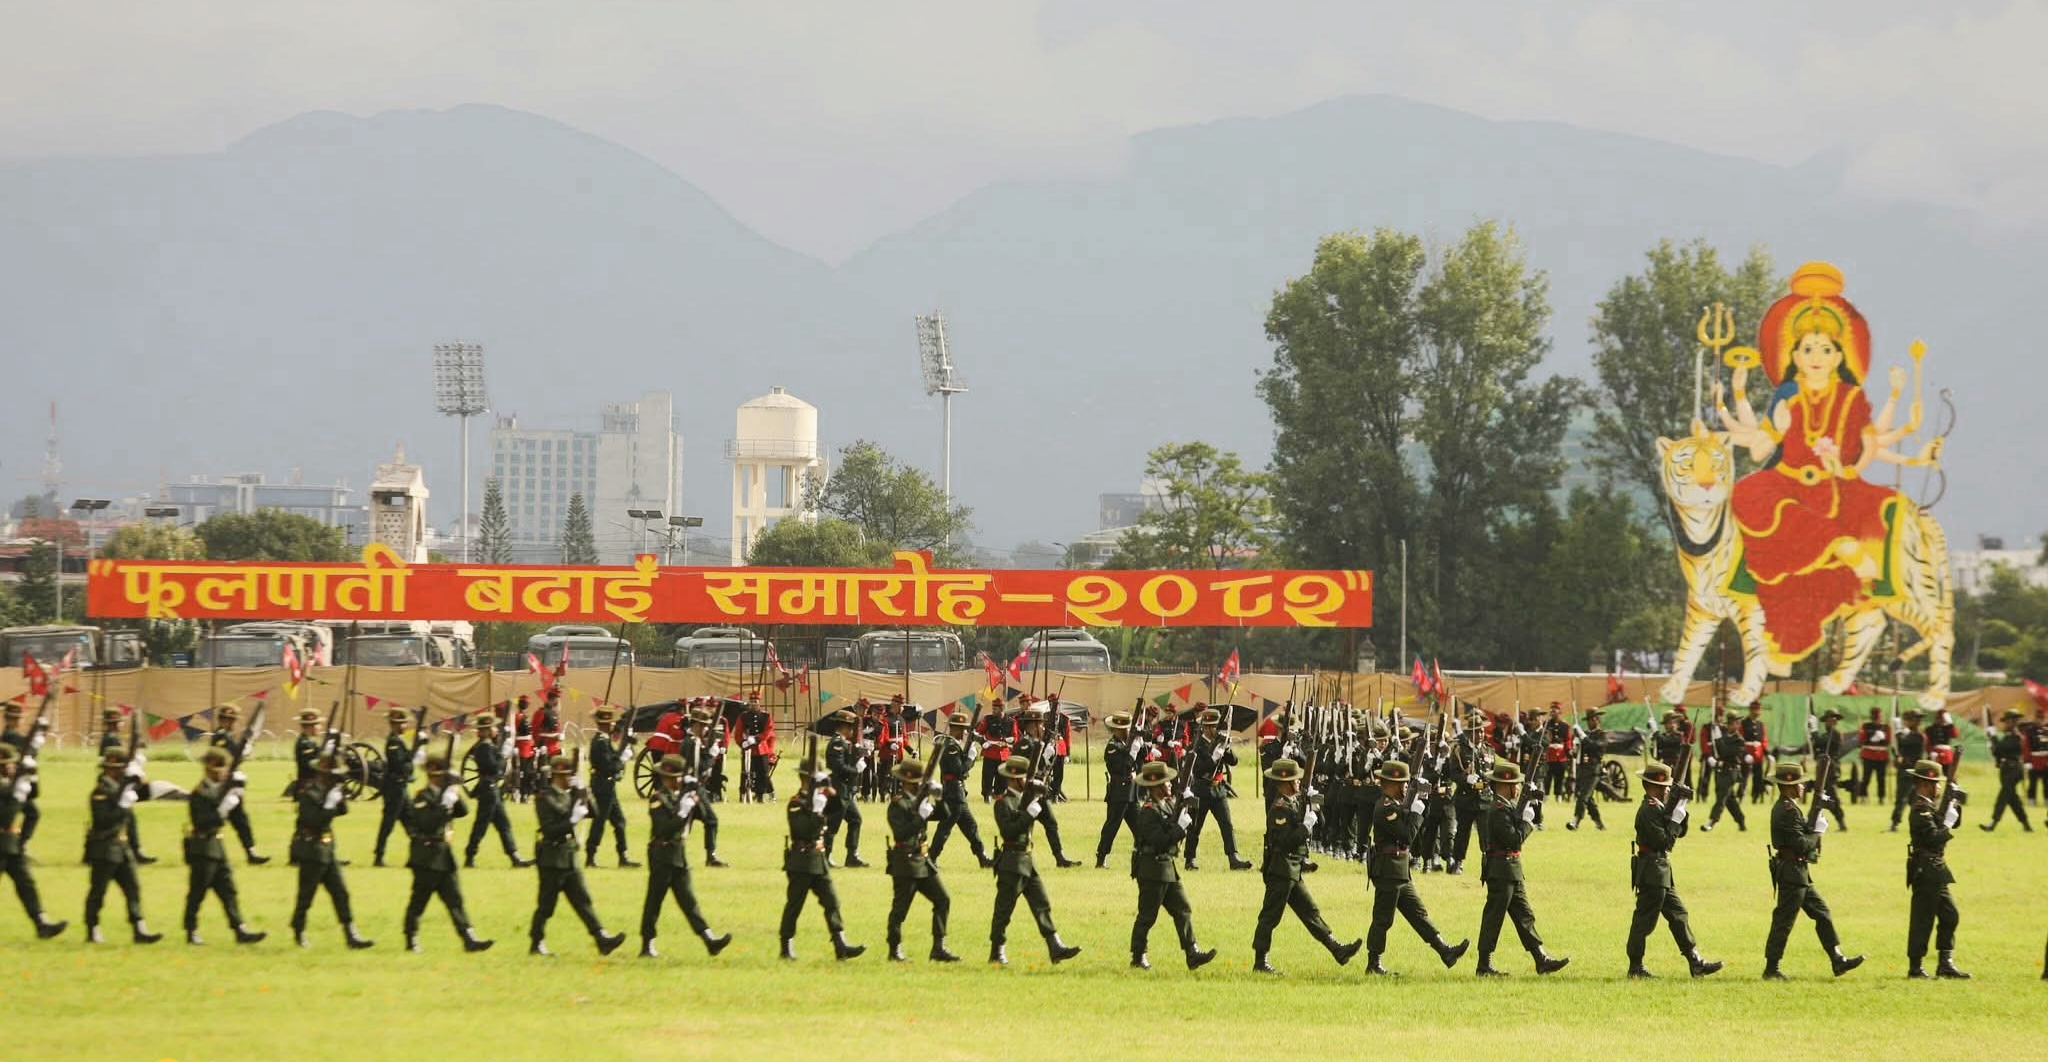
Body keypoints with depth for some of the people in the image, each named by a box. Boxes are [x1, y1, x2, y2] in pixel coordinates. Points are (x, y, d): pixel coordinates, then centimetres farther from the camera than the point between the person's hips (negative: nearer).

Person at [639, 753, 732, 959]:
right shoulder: (658, 800, -12)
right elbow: (664, 829, -21)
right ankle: (647, 947, 6)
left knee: (688, 900, 4)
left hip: (680, 856, 7)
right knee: (654, 901, 0)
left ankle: (709, 940, -4)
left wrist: (696, 794, -1)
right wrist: (683, 812, -26)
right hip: (662, 855, -7)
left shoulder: (680, 795, 11)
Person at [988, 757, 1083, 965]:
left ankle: (1056, 948, 0)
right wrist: (1030, 813, -23)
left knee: (1042, 904, 3)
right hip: (1011, 862, -8)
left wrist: (1044, 799, -4)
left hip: (1027, 861, 8)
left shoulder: (1026, 798, 12)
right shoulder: (1004, 802, -12)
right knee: (1004, 908, 0)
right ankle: (997, 952, 9)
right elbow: (1008, 831, -22)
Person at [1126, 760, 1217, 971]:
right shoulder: (1148, 811, -19)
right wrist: (1180, 827, -23)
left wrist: (1190, 809, -3)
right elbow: (1160, 842, -25)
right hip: (1152, 869, -9)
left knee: (1183, 910, 5)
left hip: (1168, 868, 9)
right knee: (1147, 915, 0)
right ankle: (1138, 956, 11)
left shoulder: (1168, 804, 10)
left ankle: (1192, 954, 4)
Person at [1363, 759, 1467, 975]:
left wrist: (1412, 805, 6)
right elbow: (1407, 836, -22)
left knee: (1418, 912, 9)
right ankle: (1373, 964, 4)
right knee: (1383, 919, -2)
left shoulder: (1393, 804, 13)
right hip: (1388, 870, -10)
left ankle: (1445, 951, 10)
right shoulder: (1386, 808, -18)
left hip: (1400, 873, 10)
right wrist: (1415, 813, -11)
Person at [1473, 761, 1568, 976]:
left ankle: (1541, 959, 12)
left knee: (1524, 915, 10)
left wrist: (1529, 803, 7)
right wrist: (1527, 821, -11)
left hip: (1511, 872, 11)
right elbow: (1514, 839, -24)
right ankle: (1484, 965, 2)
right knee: (1493, 917, -4)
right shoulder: (1498, 810, -19)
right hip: (1501, 871, -11)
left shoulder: (1506, 806, 13)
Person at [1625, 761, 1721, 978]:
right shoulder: (1649, 810, -17)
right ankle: (1635, 966, 2)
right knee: (1644, 919, -4)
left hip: (1660, 871, 11)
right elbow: (1664, 840, -22)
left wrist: (1680, 809, 1)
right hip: (1652, 870, -11)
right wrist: (1675, 818, -15)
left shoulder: (1658, 807, 13)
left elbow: (1680, 832, 16)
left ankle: (1695, 962, 13)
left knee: (1678, 914, 11)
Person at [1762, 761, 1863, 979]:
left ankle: (1838, 960, 13)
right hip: (1792, 873, -11)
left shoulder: (1783, 807, 14)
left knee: (1822, 913, 12)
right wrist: (1818, 832, -7)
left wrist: (1814, 825, 0)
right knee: (1784, 920, -4)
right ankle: (1771, 969, 1)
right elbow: (1801, 844, -22)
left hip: (1799, 874, 11)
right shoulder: (1787, 811, -18)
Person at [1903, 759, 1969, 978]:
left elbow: (1955, 821, 21)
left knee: (1949, 915, 12)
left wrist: (1955, 803, 5)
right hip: (1926, 871, -10)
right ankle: (1916, 967, -1)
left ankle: (1946, 964, 15)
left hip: (1935, 872, 10)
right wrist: (1948, 824, -14)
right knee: (1923, 919, -6)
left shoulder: (1932, 805, 14)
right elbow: (1934, 838, -25)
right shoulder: (1921, 810, -16)